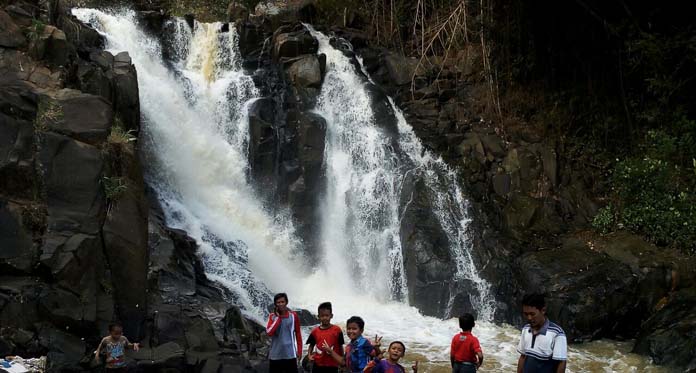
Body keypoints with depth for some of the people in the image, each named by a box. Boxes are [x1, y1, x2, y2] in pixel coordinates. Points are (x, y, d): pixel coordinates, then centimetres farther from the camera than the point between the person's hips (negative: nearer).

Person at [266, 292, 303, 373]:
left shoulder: (293, 316, 1)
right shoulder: (272, 316, 3)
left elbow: (298, 334, 9)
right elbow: (269, 332, -12)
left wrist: (299, 350, 6)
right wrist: (278, 317, -10)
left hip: (290, 355, -1)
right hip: (275, 355, 1)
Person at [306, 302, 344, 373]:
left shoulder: (337, 330, -5)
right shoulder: (315, 331, 1)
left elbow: (340, 346, 1)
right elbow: (311, 345, 12)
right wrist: (309, 355, -5)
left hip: (332, 366, -2)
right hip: (318, 365, 2)